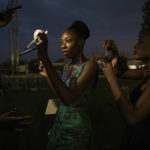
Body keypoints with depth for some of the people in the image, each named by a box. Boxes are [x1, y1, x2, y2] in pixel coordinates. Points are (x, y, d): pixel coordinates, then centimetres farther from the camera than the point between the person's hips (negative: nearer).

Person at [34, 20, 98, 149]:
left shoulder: (90, 65, -20)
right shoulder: (68, 66, 5)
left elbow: (68, 98, -35)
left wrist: (44, 57, -38)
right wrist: (47, 75, 3)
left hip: (76, 128, -7)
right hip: (59, 124, 7)